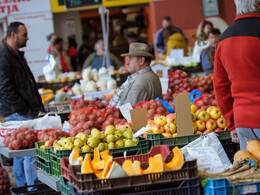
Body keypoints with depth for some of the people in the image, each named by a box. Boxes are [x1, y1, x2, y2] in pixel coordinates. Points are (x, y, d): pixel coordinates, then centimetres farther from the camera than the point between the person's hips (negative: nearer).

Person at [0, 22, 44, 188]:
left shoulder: (18, 56, 19)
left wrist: (36, 105, 17)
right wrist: (23, 109, -16)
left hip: (27, 112, 10)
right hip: (17, 114, -10)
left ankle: (23, 187, 20)